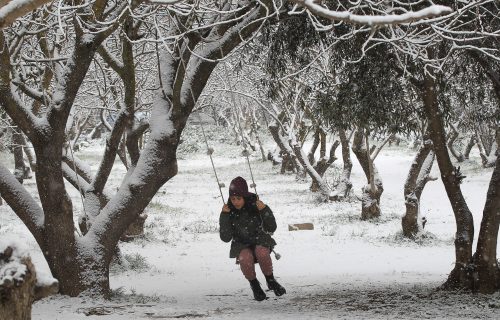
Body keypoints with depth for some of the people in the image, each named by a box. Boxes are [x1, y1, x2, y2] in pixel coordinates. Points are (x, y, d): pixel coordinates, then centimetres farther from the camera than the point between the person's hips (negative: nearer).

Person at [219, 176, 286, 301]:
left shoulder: (255, 206, -11)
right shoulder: (229, 211, -8)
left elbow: (271, 228, -9)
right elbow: (226, 238, -14)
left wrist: (264, 210, -24)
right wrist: (224, 216, -22)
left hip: (260, 240, 0)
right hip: (242, 245, 0)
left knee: (262, 252, -36)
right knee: (245, 258, -35)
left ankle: (270, 281, -10)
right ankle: (254, 285, -7)